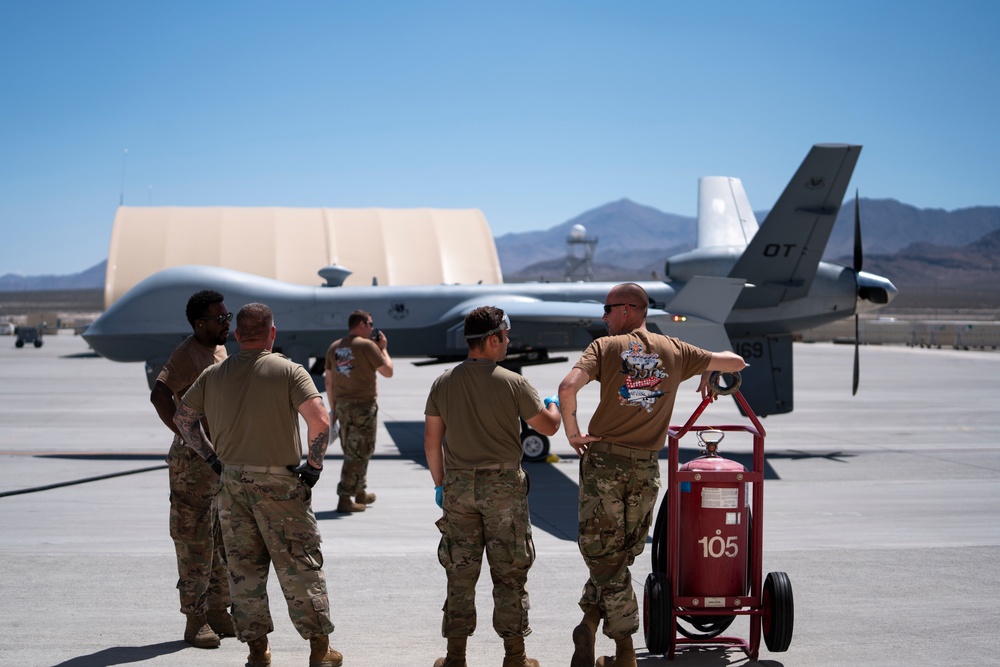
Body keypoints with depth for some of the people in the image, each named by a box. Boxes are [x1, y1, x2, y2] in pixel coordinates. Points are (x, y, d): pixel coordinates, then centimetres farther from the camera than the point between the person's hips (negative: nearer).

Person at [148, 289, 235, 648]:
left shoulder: (219, 349, 12)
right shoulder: (187, 355, -16)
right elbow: (159, 395, -32)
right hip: (194, 461, -9)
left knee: (225, 539, 13)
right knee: (195, 542, -2)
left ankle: (219, 612, 23)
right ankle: (195, 620, 4)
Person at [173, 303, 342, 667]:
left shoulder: (213, 374, 6)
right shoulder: (287, 371, -9)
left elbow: (182, 416, 15)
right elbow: (320, 421, -19)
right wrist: (314, 465, -6)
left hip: (231, 482, 4)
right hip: (278, 483, -4)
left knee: (244, 567, 12)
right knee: (299, 565, 5)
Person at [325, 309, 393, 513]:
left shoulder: (334, 347, 9)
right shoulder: (367, 345, -11)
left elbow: (329, 380, 11)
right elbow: (388, 372, -9)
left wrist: (333, 408, 17)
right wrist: (383, 348, 5)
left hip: (342, 405, 7)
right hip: (363, 405, -7)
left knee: (352, 451, 18)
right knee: (358, 453, -2)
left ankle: (360, 493, 30)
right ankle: (345, 499, -4)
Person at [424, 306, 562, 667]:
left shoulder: (443, 384, 2)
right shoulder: (512, 383, -9)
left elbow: (432, 440, 5)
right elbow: (548, 426, -1)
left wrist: (440, 483, 16)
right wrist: (554, 405, 22)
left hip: (458, 486, 3)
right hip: (504, 487, -3)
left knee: (460, 573, 10)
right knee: (509, 573, 6)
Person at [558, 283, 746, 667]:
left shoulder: (605, 346, -2)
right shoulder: (675, 350, 6)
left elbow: (568, 387, -19)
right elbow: (736, 362, 13)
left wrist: (572, 430, -5)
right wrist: (709, 372, 33)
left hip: (603, 461, -2)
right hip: (646, 467, 3)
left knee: (602, 553, 5)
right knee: (620, 553, 15)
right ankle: (590, 620, 9)